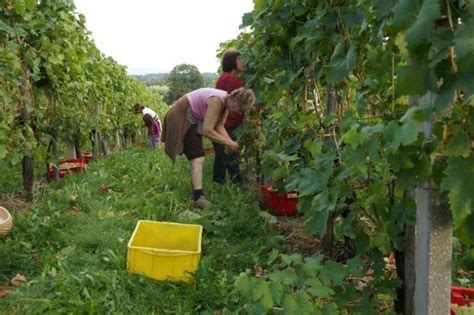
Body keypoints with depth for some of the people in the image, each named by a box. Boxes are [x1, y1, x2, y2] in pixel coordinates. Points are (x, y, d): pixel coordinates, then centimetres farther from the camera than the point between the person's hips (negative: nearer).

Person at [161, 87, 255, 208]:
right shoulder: (217, 101, -31)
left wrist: (231, 142, -15)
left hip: (193, 120, 11)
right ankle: (198, 197, -26)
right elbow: (207, 131, -34)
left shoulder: (226, 103, -2)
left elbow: (219, 126, -2)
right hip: (180, 118, -11)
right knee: (198, 158, -19)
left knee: (196, 157, 18)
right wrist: (228, 143, -26)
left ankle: (196, 191, 30)